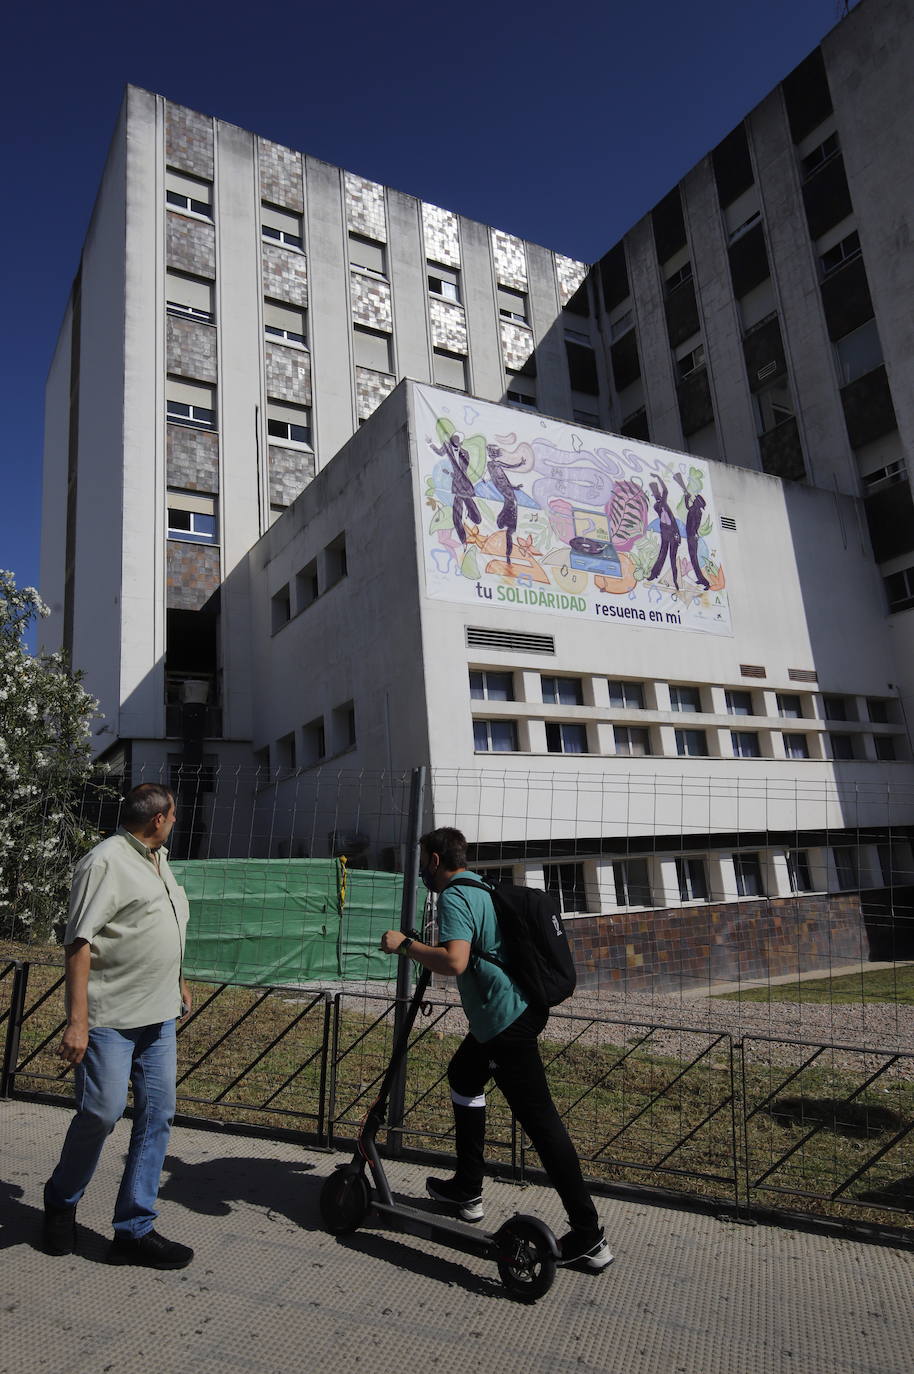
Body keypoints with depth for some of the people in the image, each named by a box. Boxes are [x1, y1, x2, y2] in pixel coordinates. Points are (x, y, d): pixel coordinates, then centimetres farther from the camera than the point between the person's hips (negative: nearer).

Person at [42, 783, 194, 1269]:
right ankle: (60, 1201, 27)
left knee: (157, 1115, 7)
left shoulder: (157, 860, 14)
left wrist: (179, 984, 25)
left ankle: (135, 1229, 19)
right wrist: (77, 1021, -21)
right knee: (102, 1112, -2)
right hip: (109, 1017, -8)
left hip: (158, 1015, 8)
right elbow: (79, 943, -18)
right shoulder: (105, 861, -15)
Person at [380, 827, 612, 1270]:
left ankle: (589, 1236, 3)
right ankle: (468, 1189, 36)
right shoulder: (481, 889, 15)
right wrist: (431, 949, 30)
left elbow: (455, 962, -31)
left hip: (505, 1019, -11)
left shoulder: (454, 898, -16)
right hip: (521, 1007, 11)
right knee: (463, 1075, 26)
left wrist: (405, 944, -20)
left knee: (540, 1120, -5)